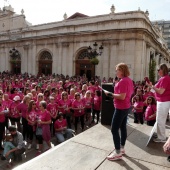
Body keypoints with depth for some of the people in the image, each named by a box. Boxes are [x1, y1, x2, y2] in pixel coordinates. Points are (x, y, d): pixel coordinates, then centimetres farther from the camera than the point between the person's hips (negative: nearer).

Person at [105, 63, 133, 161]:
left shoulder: (123, 81, -22)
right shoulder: (129, 80, 9)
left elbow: (122, 97, -28)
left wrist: (110, 94, -20)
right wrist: (115, 93, 17)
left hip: (121, 108, -10)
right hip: (126, 107, 10)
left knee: (114, 129, -4)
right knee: (123, 127, 16)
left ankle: (118, 153, 3)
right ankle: (122, 148, 28)